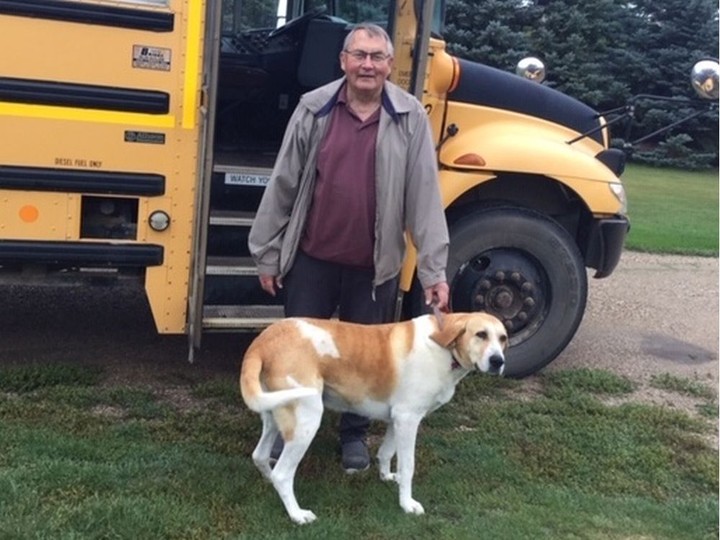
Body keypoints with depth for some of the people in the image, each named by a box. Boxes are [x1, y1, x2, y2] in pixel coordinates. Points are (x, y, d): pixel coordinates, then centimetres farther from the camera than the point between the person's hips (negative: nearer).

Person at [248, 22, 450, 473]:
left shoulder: (411, 118, -6)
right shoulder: (313, 109, -5)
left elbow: (425, 197, -7)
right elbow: (283, 185, 0)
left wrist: (434, 269, -11)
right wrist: (268, 254, 2)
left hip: (375, 266, 0)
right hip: (312, 259, 1)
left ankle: (355, 434, 35)